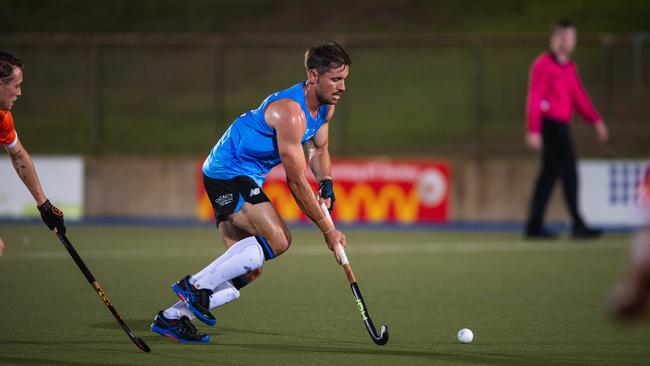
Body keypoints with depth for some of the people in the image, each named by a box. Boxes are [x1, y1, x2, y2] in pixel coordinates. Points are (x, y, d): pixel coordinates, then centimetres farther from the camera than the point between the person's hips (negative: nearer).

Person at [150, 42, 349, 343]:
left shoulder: (326, 106, 4)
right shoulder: (290, 111, -26)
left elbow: (318, 149, 23)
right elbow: (296, 182, -25)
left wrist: (327, 184, 2)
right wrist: (328, 230, -20)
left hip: (245, 181, 10)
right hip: (228, 173, -10)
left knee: (248, 270, 5)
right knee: (277, 239, -26)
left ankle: (171, 317, 12)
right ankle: (197, 284, -16)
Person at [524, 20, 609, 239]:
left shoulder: (569, 67, 16)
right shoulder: (543, 64, -9)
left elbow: (579, 97, 19)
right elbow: (535, 98, -13)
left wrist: (596, 121, 9)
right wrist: (534, 131, -19)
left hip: (560, 126, 9)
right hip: (551, 123, -9)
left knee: (549, 174, 9)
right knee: (570, 173, -11)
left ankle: (534, 226, 11)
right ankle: (578, 225, -9)